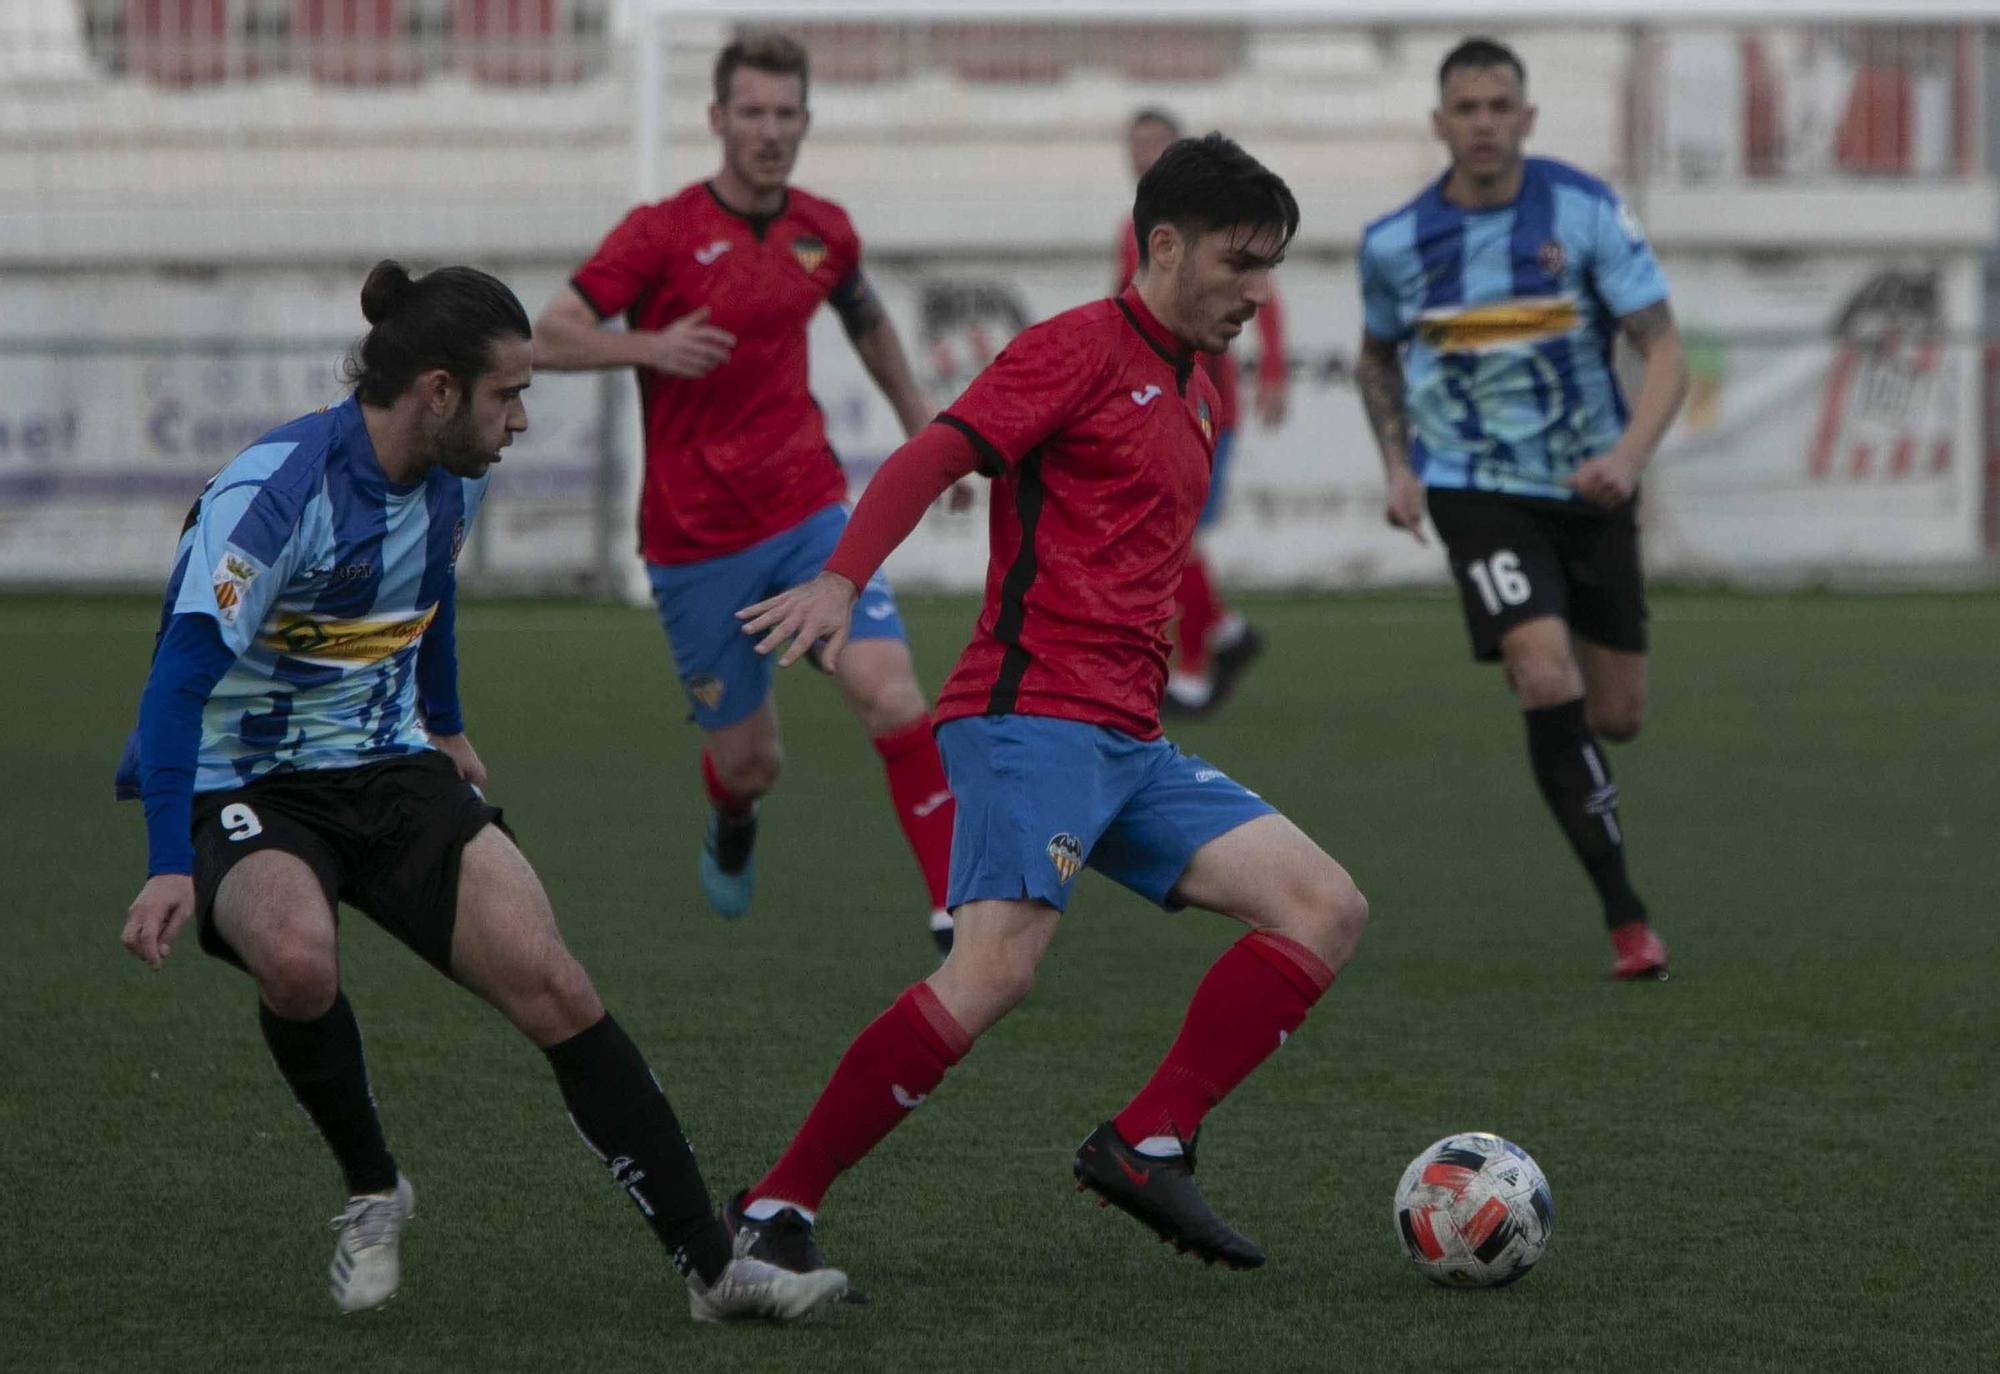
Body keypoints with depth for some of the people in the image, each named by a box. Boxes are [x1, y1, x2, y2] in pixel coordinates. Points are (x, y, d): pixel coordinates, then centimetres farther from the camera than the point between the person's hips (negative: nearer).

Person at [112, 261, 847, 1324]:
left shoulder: (453, 477, 0)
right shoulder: (272, 494, -25)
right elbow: (179, 680, -29)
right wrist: (169, 869, -38)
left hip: (388, 769, 6)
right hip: (243, 786, -6)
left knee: (552, 985, -11)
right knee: (297, 958, -37)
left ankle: (712, 1267, -6)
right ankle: (372, 1191, -8)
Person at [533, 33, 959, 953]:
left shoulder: (824, 231, 5)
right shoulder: (663, 232, -8)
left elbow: (866, 319, 27)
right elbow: (550, 338, -10)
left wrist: (920, 424, 27)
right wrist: (649, 345, -27)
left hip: (808, 513, 2)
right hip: (694, 540, -2)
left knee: (889, 696, -20)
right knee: (747, 762, 7)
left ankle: (957, 910, -15)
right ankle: (731, 828, 46)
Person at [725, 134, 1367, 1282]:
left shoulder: (1197, 396, 24)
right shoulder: (1084, 348, -3)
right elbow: (933, 456, -15)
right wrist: (841, 581, -30)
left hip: (1131, 745, 9)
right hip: (1032, 714, -9)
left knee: (1328, 909, -1)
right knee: (997, 970, -25)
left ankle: (1147, 1146, -7)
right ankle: (777, 1207, -17)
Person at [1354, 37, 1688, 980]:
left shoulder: (1587, 214, -10)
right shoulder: (1394, 243, -3)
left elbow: (1664, 352, -11)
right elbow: (1378, 357, 17)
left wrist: (1630, 455, -28)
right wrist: (1398, 466, 4)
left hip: (1588, 487, 1)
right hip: (1477, 491, -1)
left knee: (1616, 716, 7)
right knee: (1548, 681, -22)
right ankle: (1624, 915, -16)